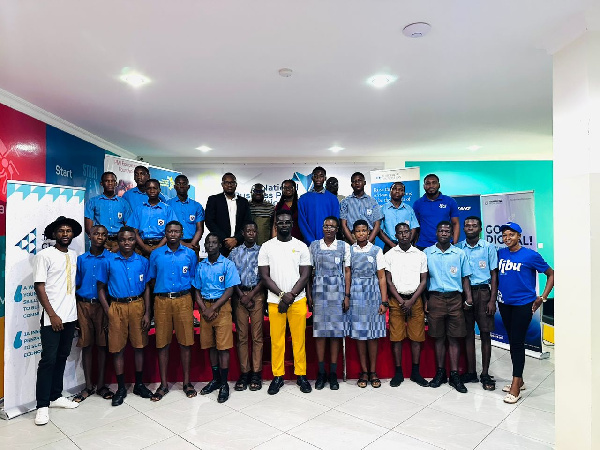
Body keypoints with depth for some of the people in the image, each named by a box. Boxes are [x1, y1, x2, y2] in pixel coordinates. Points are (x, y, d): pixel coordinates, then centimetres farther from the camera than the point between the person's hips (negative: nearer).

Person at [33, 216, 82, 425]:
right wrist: (52, 315, -13)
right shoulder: (44, 255, -6)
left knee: (62, 357, 12)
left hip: (70, 316, 6)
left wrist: (76, 310, 8)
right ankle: (42, 405, 7)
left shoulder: (74, 256, 10)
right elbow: (39, 287, -9)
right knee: (49, 359, -3)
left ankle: (56, 396, 24)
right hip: (52, 318, -5)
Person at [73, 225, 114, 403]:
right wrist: (74, 312, 3)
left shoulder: (111, 259, -1)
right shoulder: (81, 259, 7)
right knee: (86, 345, 7)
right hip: (84, 305, 2)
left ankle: (101, 385, 18)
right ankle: (88, 386, 20)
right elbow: (76, 286, 9)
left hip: (103, 306, -2)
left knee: (102, 345, 6)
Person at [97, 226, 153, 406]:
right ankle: (121, 388, 21)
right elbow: (101, 288, 3)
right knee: (117, 348, 6)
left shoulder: (143, 261, 4)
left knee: (139, 346, 8)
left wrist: (147, 313, 0)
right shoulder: (109, 261, 1)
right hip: (117, 306, -1)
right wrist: (108, 312, -5)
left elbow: (147, 288, 6)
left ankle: (139, 384, 24)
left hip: (137, 305, 1)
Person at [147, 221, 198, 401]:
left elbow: (193, 279, 9)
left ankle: (187, 382, 17)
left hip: (183, 300, 0)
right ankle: (163, 384, 19)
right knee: (162, 343, 5)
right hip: (162, 301, 1)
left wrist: (191, 303, 4)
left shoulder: (190, 254, 6)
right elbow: (152, 280, 11)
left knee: (185, 342, 3)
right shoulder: (156, 254, 7)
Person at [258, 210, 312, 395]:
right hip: (275, 301, 0)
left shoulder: (301, 246, 3)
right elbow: (264, 275, -1)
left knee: (299, 339, 6)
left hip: (298, 300, 0)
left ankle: (301, 375, 20)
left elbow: (305, 275, 0)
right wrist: (282, 295, -10)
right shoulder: (267, 247, 2)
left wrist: (291, 296, -10)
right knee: (276, 340, 6)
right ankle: (277, 376, 20)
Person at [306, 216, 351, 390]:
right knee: (319, 330, 2)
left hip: (337, 292, 0)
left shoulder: (344, 246, 5)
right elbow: (309, 271, 7)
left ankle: (333, 373, 12)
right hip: (319, 292, 1)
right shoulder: (314, 246, 7)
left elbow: (347, 271, 4)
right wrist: (309, 294, 1)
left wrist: (347, 295, -2)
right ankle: (321, 372, 13)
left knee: (336, 331, 2)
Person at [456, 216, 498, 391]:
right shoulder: (457, 248, 6)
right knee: (468, 333, 7)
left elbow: (494, 275, 2)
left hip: (483, 292, -1)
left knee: (485, 333, 2)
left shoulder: (489, 247, 3)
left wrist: (492, 300, -5)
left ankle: (485, 374, 12)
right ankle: (471, 373, 18)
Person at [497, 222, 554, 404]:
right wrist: (496, 293, 10)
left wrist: (542, 298, -3)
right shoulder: (500, 254, 3)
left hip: (523, 304, -5)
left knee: (517, 342, -4)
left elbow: (551, 274, 0)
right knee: (512, 341, 13)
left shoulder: (530, 255, -8)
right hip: (504, 303, 5)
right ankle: (519, 380, 27)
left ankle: (516, 386, 5)